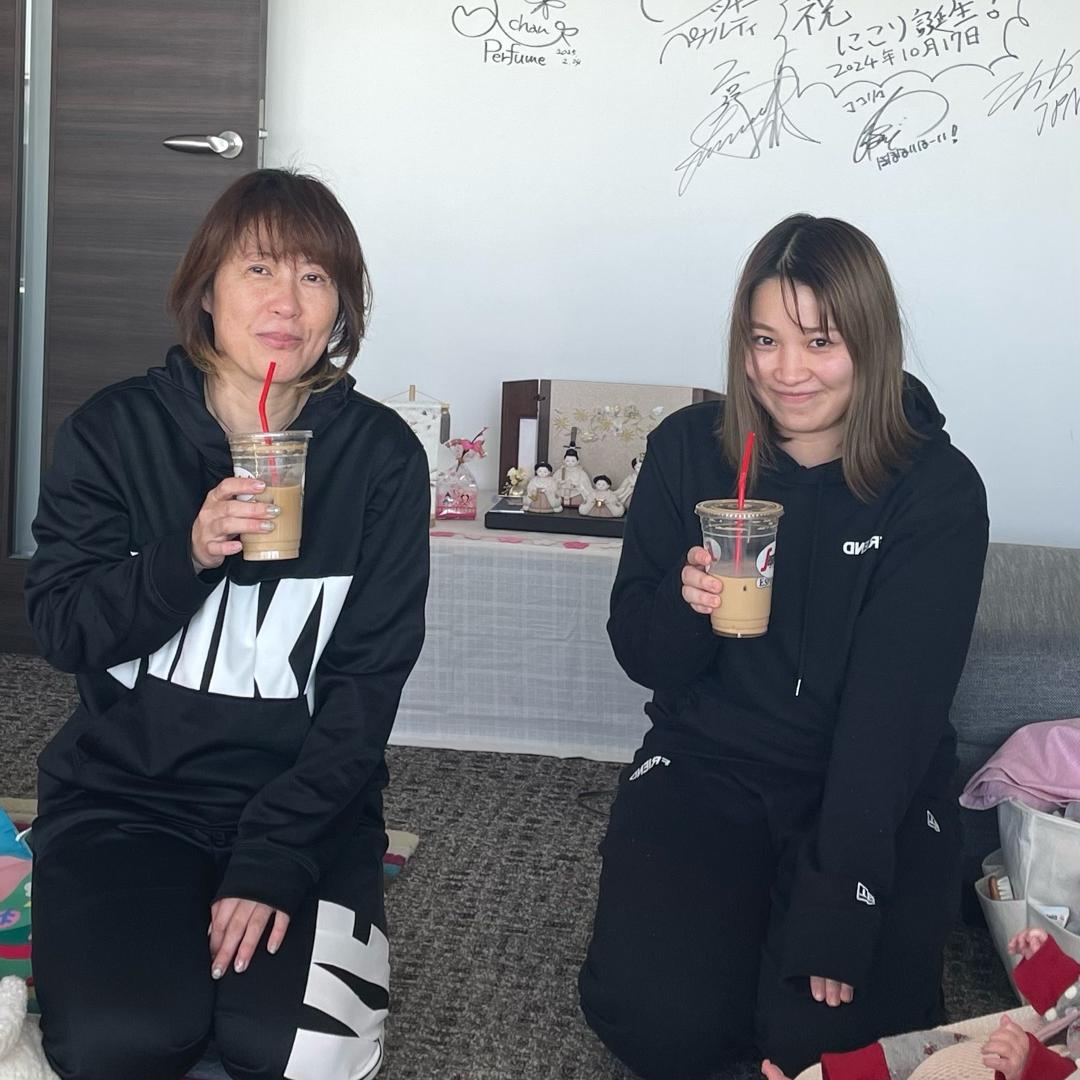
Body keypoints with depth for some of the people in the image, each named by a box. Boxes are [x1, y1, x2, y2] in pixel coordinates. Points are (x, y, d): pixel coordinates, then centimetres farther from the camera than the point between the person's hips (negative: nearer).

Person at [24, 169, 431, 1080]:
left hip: (305, 795, 0)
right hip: (127, 788, 1)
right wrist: (187, 554, -23)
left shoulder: (381, 455, -4)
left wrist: (273, 859, -16)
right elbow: (60, 629, -3)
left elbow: (367, 679, -6)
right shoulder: (115, 431, -1)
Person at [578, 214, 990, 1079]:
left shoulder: (939, 489, -10)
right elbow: (641, 655, 2)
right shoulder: (688, 449, -4)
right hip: (706, 766, 1)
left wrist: (835, 899, -24)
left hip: (877, 789, -1)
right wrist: (685, 603, -22)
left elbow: (896, 702, -16)